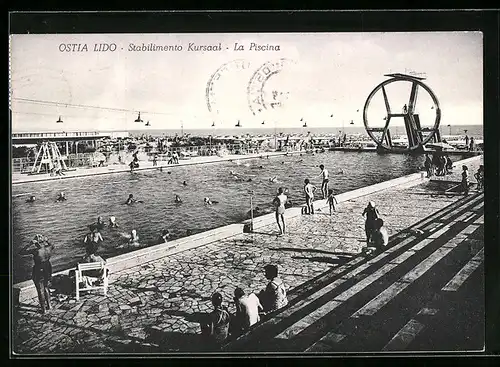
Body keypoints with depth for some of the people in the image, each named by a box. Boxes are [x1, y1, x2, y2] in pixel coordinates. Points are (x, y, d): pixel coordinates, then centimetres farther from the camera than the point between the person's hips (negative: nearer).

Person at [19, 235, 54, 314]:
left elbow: (21, 253, -22)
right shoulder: (49, 248, -10)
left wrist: (30, 244, -22)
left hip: (38, 273, -5)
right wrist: (47, 241, 6)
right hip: (48, 271, 5)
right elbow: (52, 246, 17)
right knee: (46, 287, 27)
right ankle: (49, 305, 33)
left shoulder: (36, 250, -25)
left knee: (40, 290, 11)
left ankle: (43, 309, 22)